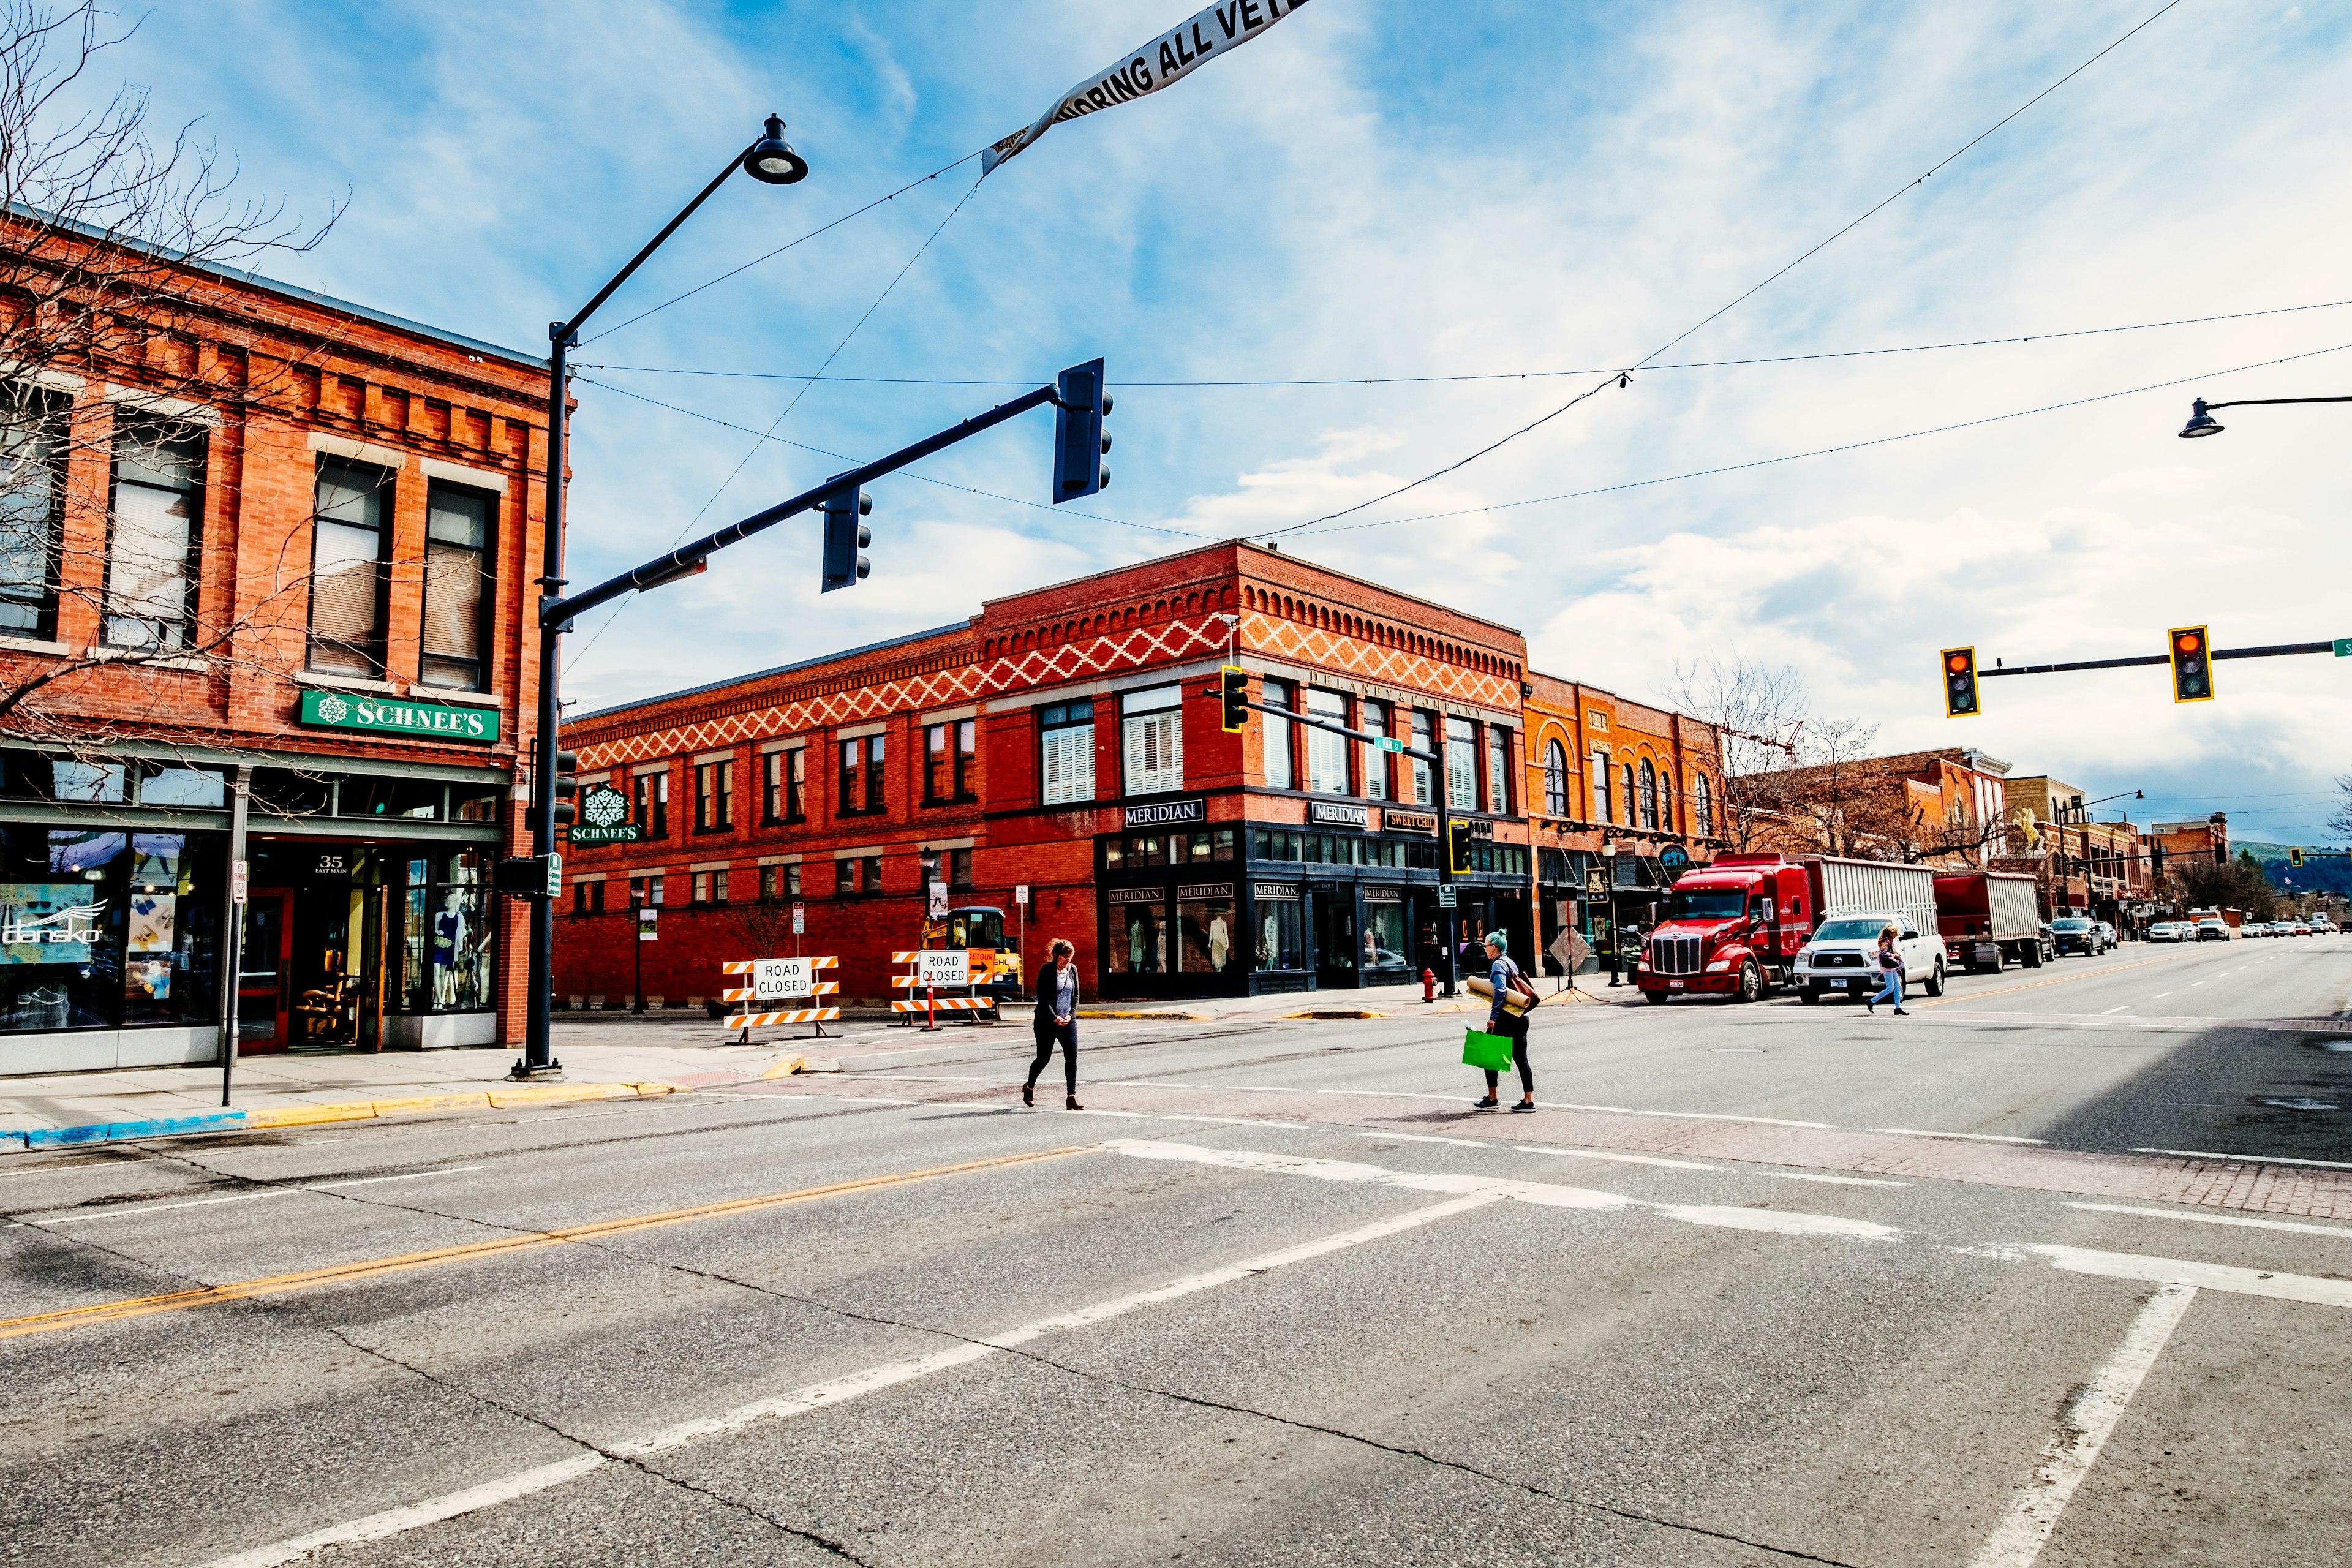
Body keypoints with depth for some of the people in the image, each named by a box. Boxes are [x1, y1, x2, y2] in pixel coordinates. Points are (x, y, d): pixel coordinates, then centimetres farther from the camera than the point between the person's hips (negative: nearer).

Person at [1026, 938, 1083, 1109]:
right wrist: (1055, 1017, -16)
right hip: (1047, 1022, -4)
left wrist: (1071, 1014, -3)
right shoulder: (1047, 970, -9)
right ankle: (1029, 1087, 32)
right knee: (1044, 1058, 4)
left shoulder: (1073, 969, 6)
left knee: (1072, 1055, -9)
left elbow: (1076, 995, 11)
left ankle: (1072, 1097, -8)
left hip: (1068, 1021, 4)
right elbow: (1042, 997, -12)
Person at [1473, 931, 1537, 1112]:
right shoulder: (1511, 963, 16)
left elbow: (1500, 991, -22)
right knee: (1520, 1058, 7)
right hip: (1521, 1016, 8)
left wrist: (1493, 1017, -25)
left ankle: (1492, 1099, 9)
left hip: (1505, 1017, -8)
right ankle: (1528, 1100, 4)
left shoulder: (1498, 964, -10)